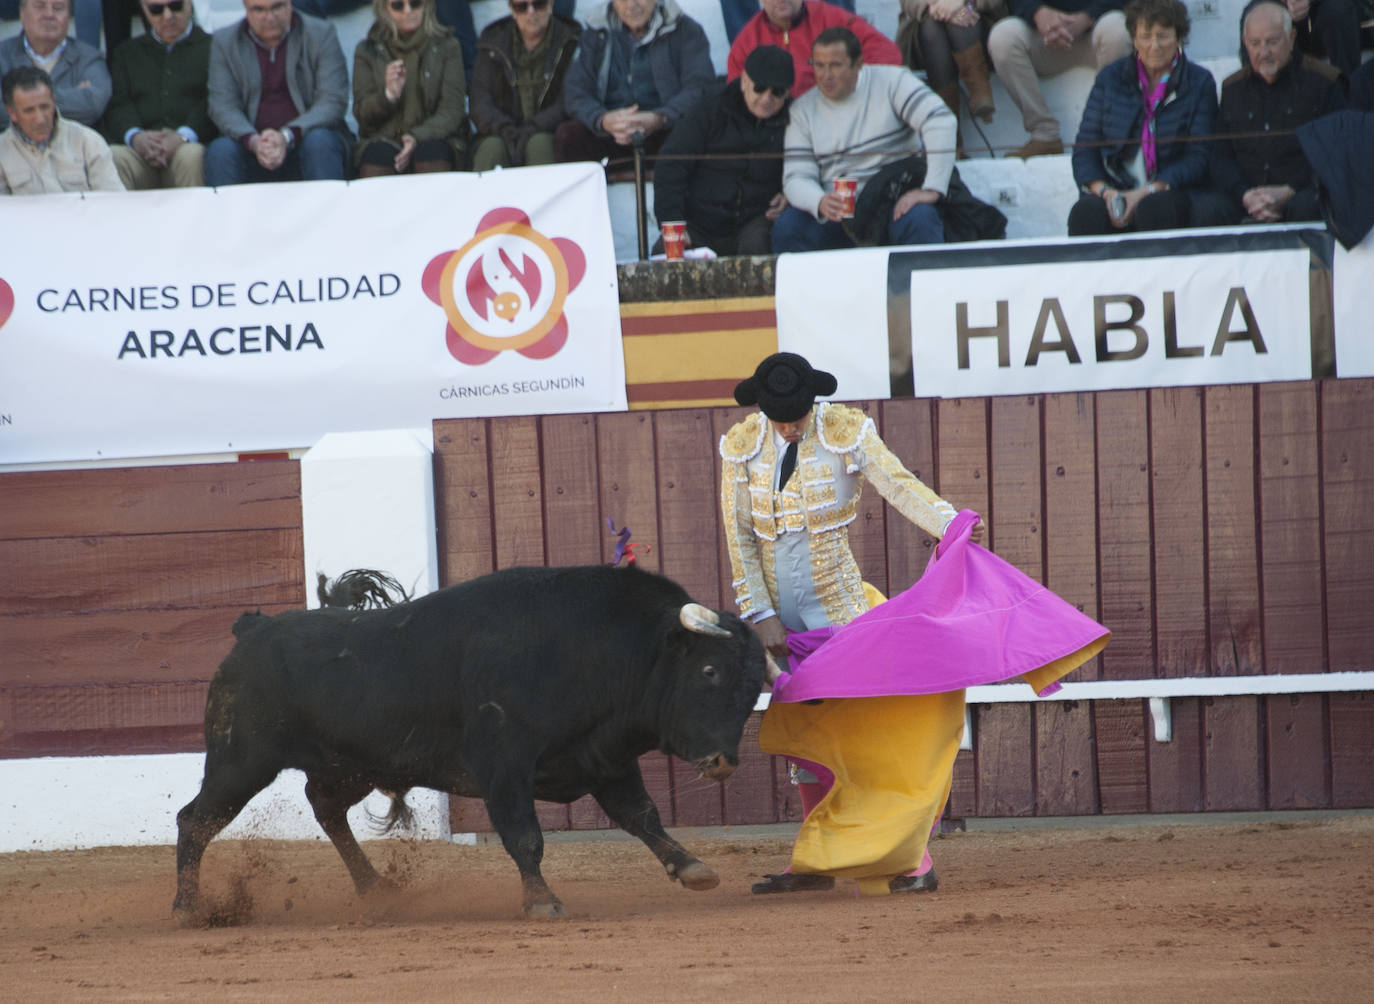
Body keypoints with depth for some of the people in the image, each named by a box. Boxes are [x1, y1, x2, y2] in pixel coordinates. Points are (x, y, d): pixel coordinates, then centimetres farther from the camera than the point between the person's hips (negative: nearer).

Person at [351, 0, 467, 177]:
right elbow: (361, 114, 6)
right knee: (379, 153, -34)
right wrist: (388, 95, -16)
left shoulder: (447, 47, 8)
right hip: (384, 139, 0)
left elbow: (452, 111, -1)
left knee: (431, 151, -35)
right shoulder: (367, 51, 11)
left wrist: (417, 137, -19)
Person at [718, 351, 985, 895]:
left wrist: (953, 524, -37)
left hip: (835, 601, -4)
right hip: (777, 606, 4)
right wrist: (761, 616, -4)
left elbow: (901, 486, -19)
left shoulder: (846, 433, -9)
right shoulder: (740, 447, -1)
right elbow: (739, 537, 1)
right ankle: (817, 863, 17)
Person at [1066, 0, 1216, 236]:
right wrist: (1102, 190, -14)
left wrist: (1147, 192, -18)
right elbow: (1085, 147, 8)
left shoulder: (1200, 83, 4)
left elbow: (1199, 158, -4)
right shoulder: (1110, 79, 11)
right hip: (1115, 188, 2)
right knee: (1086, 213, -34)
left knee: (1154, 209, -38)